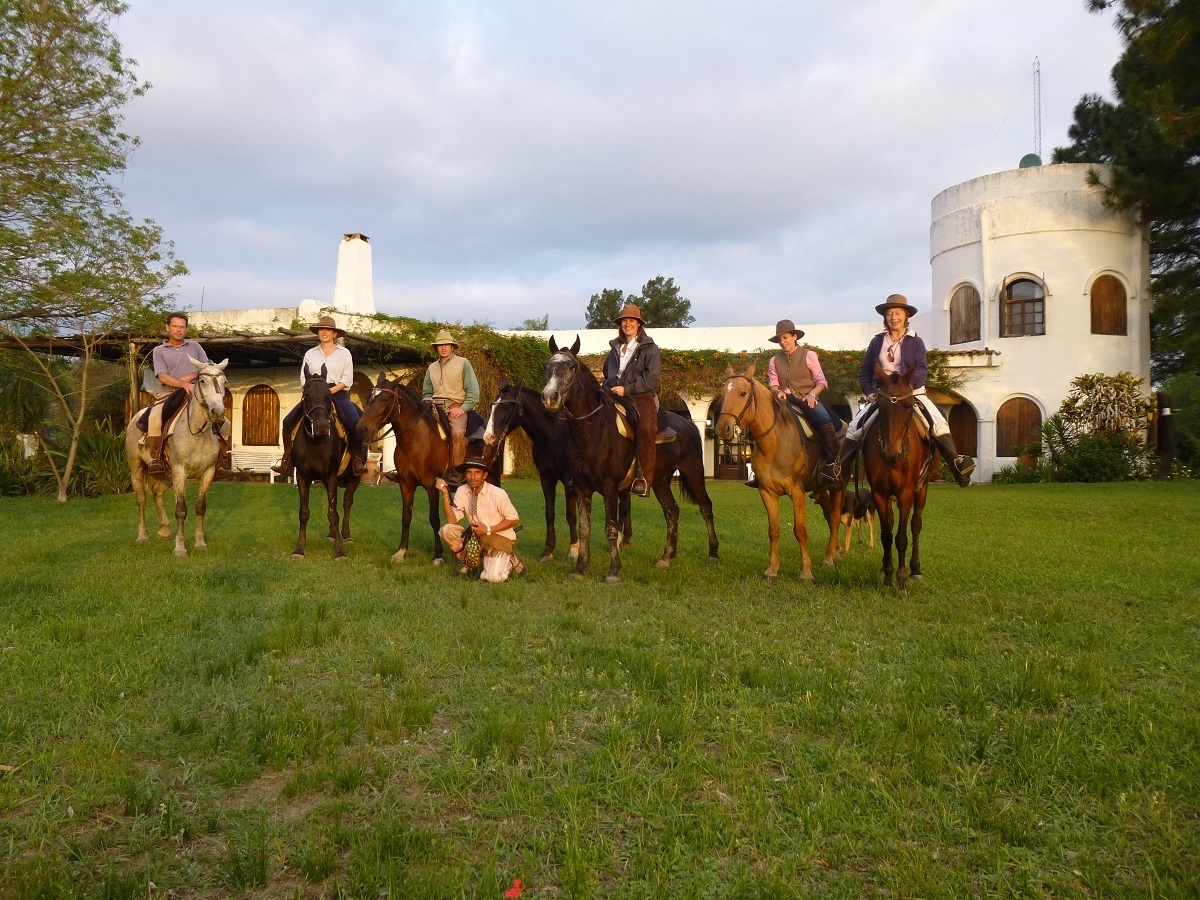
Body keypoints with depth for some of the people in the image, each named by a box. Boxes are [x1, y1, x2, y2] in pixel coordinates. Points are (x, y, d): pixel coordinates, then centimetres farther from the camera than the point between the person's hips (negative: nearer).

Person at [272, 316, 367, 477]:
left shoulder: (344, 353, 8)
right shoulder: (310, 354, 16)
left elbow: (347, 380, 0)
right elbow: (303, 379, 12)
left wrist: (331, 390, -15)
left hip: (338, 393, -3)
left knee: (355, 422, -29)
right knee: (288, 421, -13)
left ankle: (358, 459, -16)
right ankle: (287, 460, -3)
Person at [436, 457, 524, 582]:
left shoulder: (498, 494, -20)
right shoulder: (462, 491, -7)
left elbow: (514, 519, -10)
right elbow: (452, 520, -11)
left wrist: (488, 529, -20)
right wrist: (445, 494, -21)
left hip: (500, 538, -4)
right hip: (476, 535, 5)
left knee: (492, 577, -26)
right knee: (446, 530, -19)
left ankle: (510, 560, 8)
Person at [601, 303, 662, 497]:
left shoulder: (650, 349, 4)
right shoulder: (615, 348, 21)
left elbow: (652, 379, -6)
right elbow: (607, 374, 33)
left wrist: (627, 389, -13)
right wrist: (607, 390, 13)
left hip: (642, 397, -5)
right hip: (615, 397, 5)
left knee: (646, 429, -34)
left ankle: (644, 478, -30)